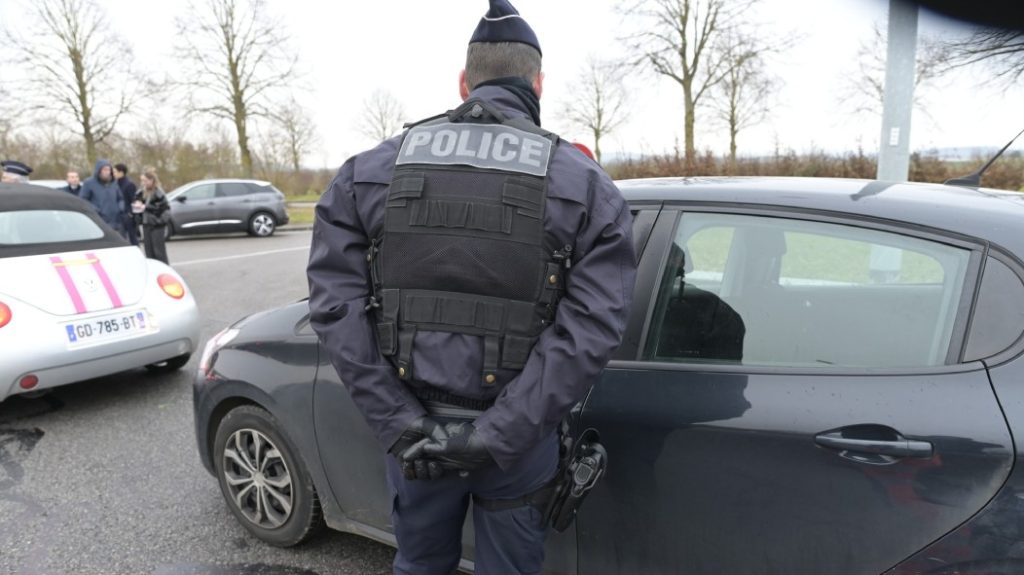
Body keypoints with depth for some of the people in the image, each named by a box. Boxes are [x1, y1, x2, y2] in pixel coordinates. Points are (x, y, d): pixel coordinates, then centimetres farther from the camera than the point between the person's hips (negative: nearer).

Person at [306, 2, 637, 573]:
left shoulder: (372, 171, -2)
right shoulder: (587, 187, -6)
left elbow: (337, 304, -11)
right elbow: (590, 331, -18)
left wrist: (402, 425, -12)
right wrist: (494, 437, -18)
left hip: (414, 436, 2)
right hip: (518, 445, -1)